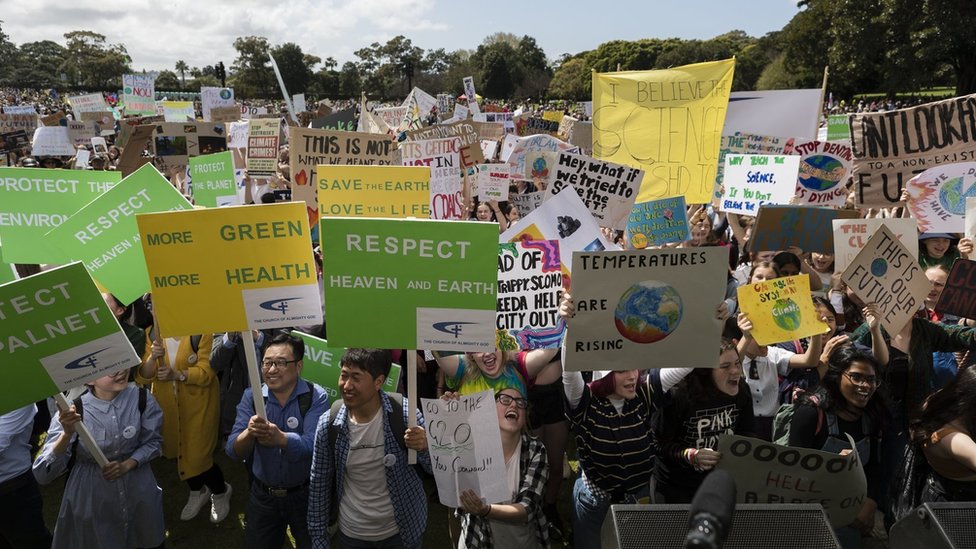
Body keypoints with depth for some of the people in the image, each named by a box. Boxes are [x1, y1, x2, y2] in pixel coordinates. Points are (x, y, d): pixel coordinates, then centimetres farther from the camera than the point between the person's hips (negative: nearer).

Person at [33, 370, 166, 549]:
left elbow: (153, 441, -2)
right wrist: (67, 434, -38)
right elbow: (43, 474, -25)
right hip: (91, 497, -2)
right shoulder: (71, 412, -23)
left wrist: (127, 465, -18)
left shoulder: (141, 397, -18)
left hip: (138, 488, 2)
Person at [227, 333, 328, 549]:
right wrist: (249, 433, -37)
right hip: (262, 495, 2)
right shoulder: (251, 396, -6)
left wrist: (281, 439, -49)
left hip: (306, 495, -2)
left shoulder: (316, 397, -15)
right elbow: (233, 451, -14)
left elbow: (312, 445, -29)